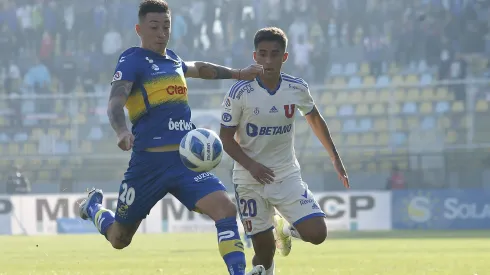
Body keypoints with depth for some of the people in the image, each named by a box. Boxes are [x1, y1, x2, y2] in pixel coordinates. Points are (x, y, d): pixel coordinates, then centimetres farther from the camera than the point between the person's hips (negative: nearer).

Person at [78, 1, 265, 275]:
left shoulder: (172, 59, 16)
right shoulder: (133, 60, -7)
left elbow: (197, 69, 41)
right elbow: (115, 103, -23)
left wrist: (237, 74, 46)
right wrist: (123, 132, -43)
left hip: (186, 160, 5)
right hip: (149, 162, -5)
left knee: (226, 208, -21)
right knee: (119, 239, 10)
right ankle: (93, 206, 43)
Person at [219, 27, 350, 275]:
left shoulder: (297, 89, -7)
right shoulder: (240, 93, -16)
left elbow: (315, 120, 13)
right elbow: (226, 137, -9)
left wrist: (335, 159, 14)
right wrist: (251, 165, -24)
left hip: (288, 177, 2)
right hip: (250, 182, -2)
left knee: (317, 234, -12)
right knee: (264, 251, -2)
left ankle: (284, 228, 22)